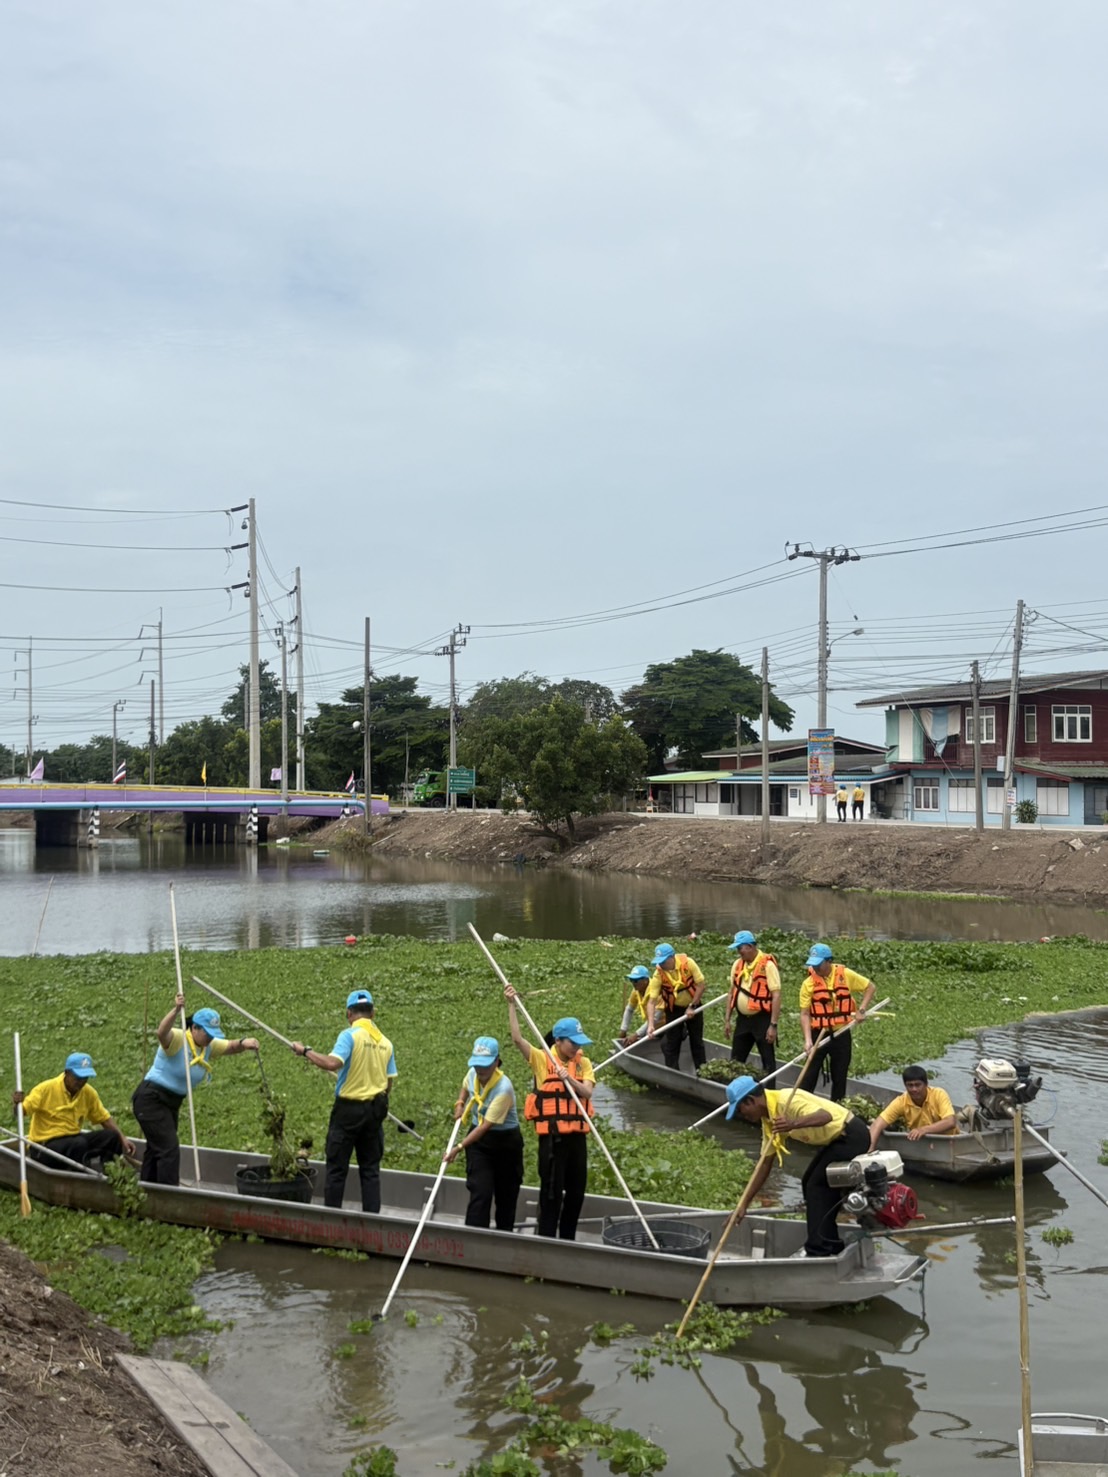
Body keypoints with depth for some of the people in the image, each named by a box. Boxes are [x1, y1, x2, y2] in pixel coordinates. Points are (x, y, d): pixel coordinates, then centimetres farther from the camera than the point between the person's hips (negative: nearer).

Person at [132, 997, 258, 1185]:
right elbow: (162, 1032, -42)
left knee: (156, 1149, 18)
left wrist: (244, 1043, -29)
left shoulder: (209, 1046, 1)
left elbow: (231, 1047, -5)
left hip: (171, 1103, 9)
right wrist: (176, 1010, -61)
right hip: (151, 1099, -9)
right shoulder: (177, 1039, -22)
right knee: (169, 1149, -15)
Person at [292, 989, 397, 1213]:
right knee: (370, 1168, 12)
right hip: (375, 1110, 5)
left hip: (349, 1108, -5)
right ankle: (371, 1218, 13)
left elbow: (332, 1063, -29)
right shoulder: (385, 1042, 4)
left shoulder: (349, 1035, -14)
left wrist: (305, 1051, -17)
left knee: (336, 1167, 5)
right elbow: (389, 1081, 6)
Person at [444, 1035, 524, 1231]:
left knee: (507, 1193, 7)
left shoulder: (504, 1088, -28)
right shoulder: (473, 1074, -8)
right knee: (480, 1191, -9)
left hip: (506, 1141, -4)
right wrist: (460, 1103, 1)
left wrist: (459, 1148, -31)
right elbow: (465, 1087, 21)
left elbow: (486, 1126, -29)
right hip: (478, 1138, 4)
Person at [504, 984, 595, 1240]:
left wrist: (569, 1077, -24)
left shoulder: (583, 1063, 7)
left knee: (576, 1190, 12)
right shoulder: (541, 1059, -4)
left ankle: (568, 1240, 26)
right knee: (552, 1190, -1)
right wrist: (511, 1005, -21)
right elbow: (517, 1038, -15)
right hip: (552, 1135, -4)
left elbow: (587, 1092, -7)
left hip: (577, 1135, 5)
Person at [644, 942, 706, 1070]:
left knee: (697, 1041, 10)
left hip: (693, 1006, 0)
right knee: (671, 1043, 0)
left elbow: (700, 985, -17)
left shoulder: (688, 963, -25)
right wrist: (650, 1024, -36)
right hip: (674, 1009, 0)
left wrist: (692, 1006, -18)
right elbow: (651, 1001, -26)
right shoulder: (658, 974, -24)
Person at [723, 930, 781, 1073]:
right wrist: (727, 1020, 12)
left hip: (762, 1019, -6)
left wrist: (773, 1025, -20)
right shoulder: (738, 964, 7)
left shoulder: (767, 964, -13)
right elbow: (732, 993, 15)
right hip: (743, 1019, 6)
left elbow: (776, 996, -16)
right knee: (736, 1060, 11)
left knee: (768, 1062, 2)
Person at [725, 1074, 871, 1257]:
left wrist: (794, 1124, -53)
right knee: (810, 1183, 13)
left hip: (852, 1136, -10)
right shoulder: (768, 1120, 6)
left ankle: (818, 1252, -5)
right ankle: (831, 1245, 21)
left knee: (817, 1186, -10)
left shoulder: (785, 1100, -23)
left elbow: (825, 1115, -36)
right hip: (837, 1138, 10)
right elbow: (765, 1163, 10)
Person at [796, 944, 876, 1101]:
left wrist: (861, 1010, -5)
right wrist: (808, 1039, -19)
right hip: (818, 1034, -1)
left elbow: (869, 987, 6)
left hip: (841, 1034, 1)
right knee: (809, 1075, -2)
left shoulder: (846, 975, -6)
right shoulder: (808, 983, -8)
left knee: (840, 1075, 10)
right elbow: (805, 1013, -8)